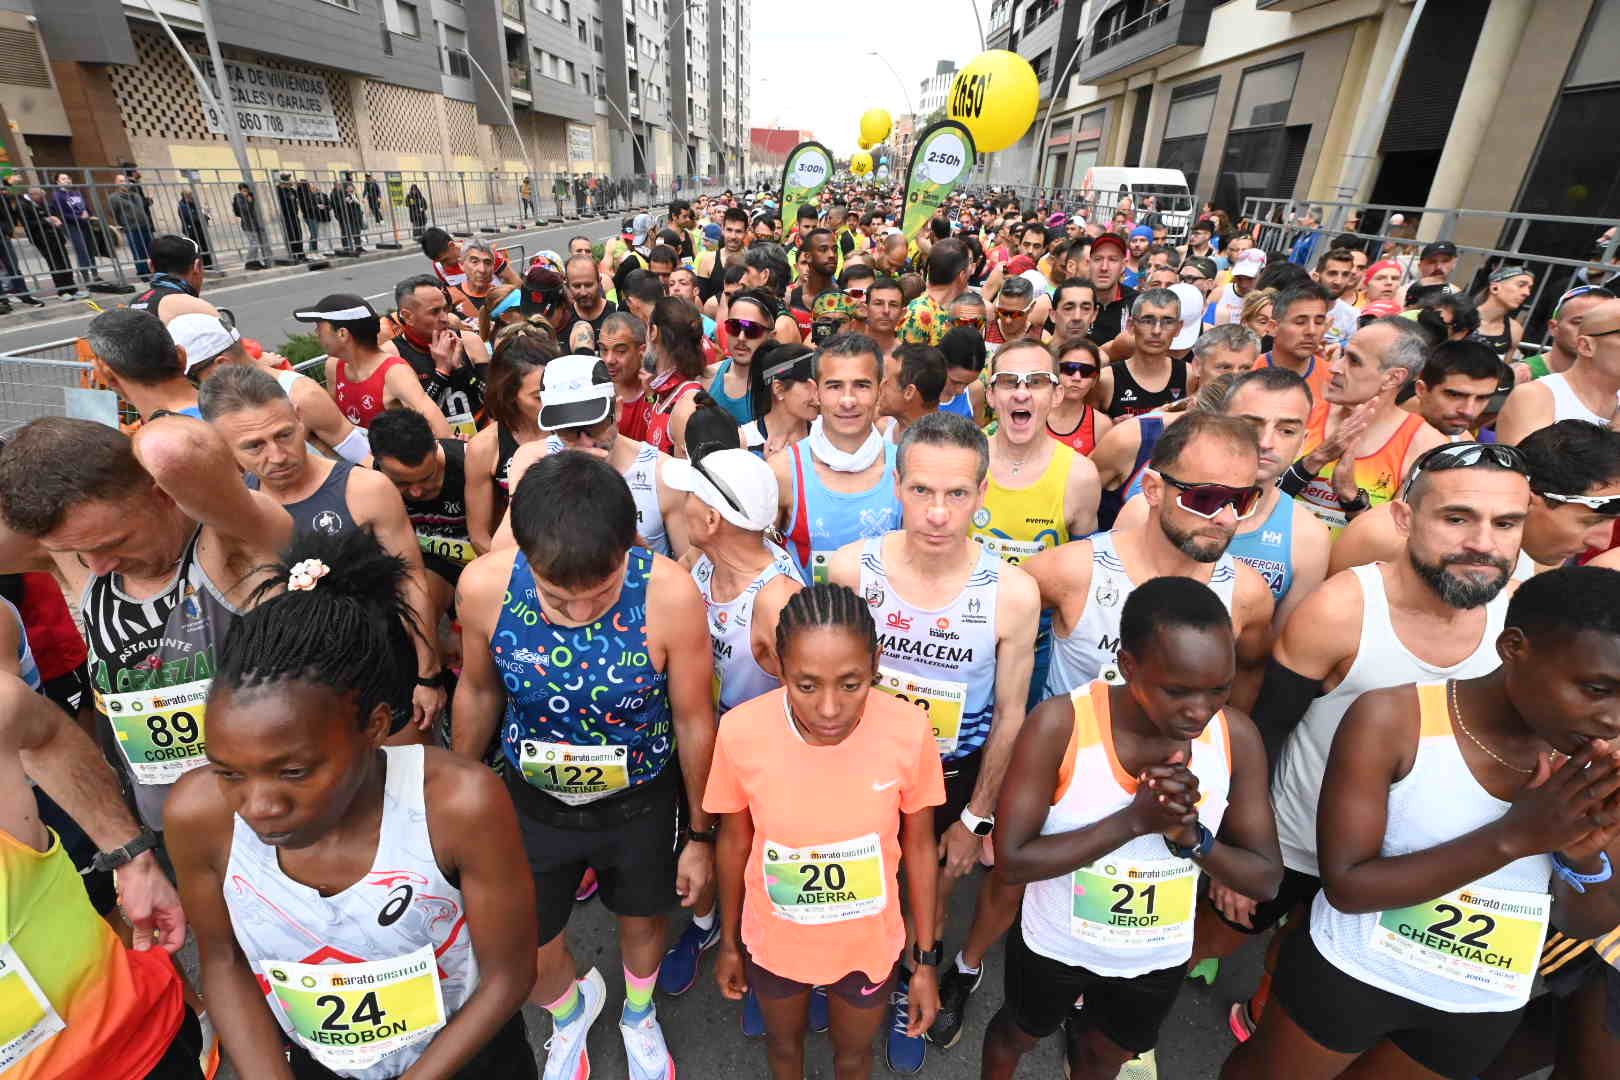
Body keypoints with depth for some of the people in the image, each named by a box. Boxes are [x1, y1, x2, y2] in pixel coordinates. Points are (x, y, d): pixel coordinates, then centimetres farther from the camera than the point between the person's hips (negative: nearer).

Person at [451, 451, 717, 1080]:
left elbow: (694, 720, -17)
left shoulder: (670, 593, -32)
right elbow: (478, 692, -5)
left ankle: (639, 1016, 62)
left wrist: (700, 834, -5)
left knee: (643, 918, 25)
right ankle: (572, 1009, 57)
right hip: (533, 801, 2)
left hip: (640, 803, -1)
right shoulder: (484, 587, -26)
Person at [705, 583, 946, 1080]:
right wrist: (729, 941, 4)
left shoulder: (909, 731, -28)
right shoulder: (739, 731, -28)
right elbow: (734, 843, -10)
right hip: (774, 940, 1)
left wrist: (926, 960, -1)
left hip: (869, 943, 0)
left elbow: (919, 848, -11)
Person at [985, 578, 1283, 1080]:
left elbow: (1266, 878, -11)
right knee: (1019, 1034, 29)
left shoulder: (1237, 736, -20)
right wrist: (1133, 820, -36)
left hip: (1157, 959, 2)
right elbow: (1011, 861, -28)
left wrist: (1192, 834, -31)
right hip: (1055, 946, -2)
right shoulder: (1060, 724, -32)